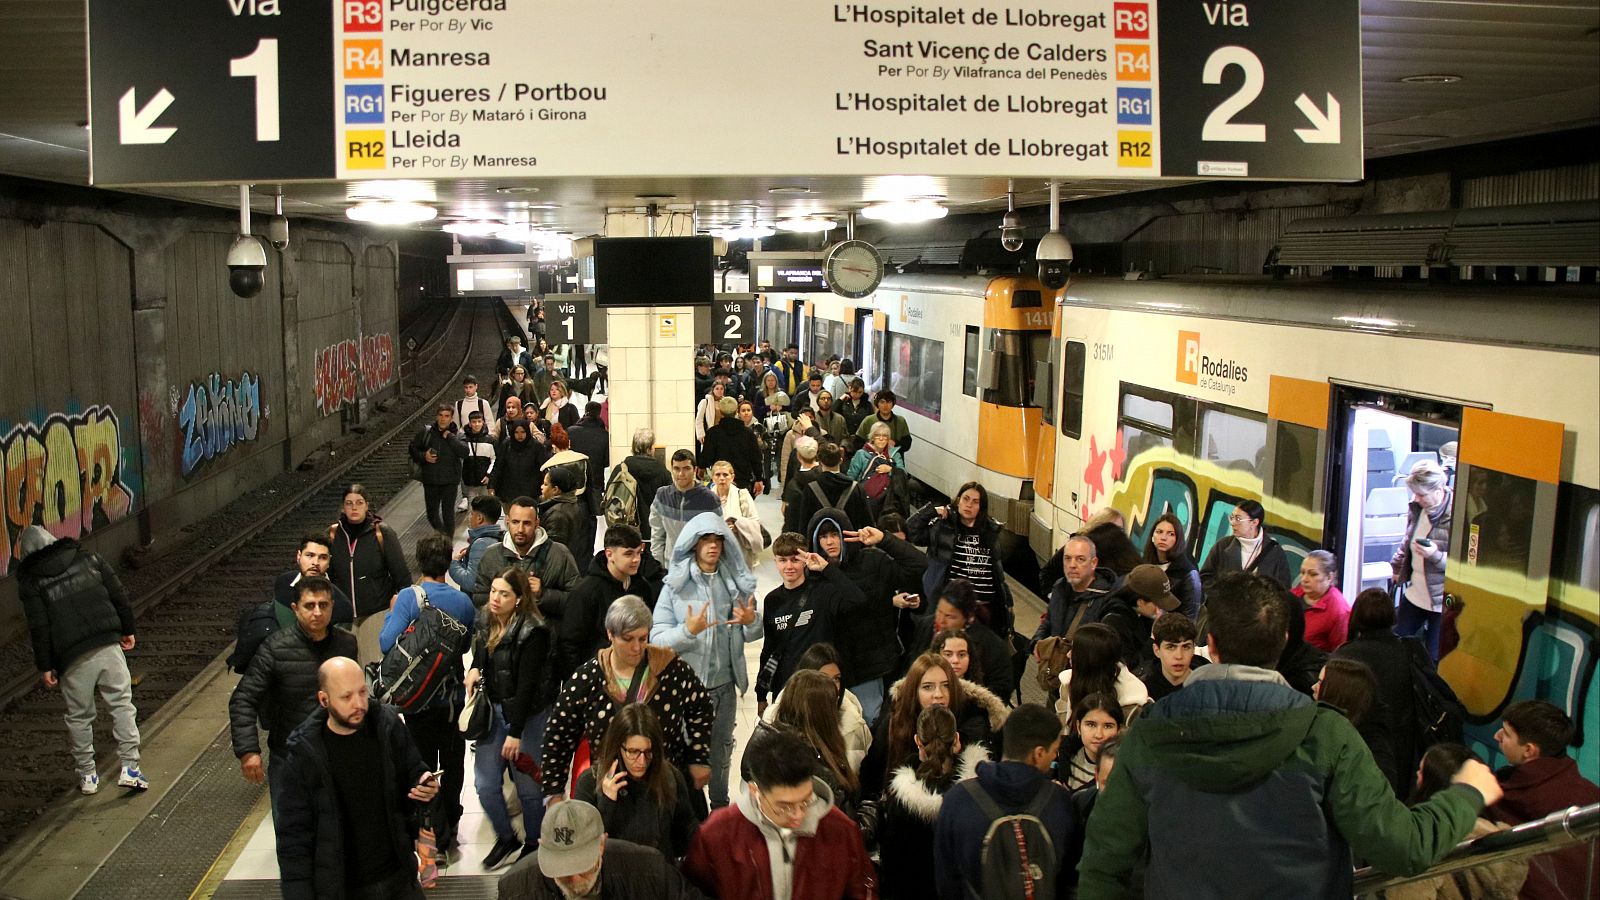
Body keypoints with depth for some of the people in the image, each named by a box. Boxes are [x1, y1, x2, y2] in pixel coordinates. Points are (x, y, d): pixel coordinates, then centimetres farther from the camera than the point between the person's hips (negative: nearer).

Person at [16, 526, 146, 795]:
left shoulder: (30, 581, 2)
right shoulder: (90, 559, 10)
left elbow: (39, 628, -3)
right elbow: (119, 597, 8)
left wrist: (45, 666, 2)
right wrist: (129, 630, 16)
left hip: (73, 658, -1)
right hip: (108, 646, 1)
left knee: (79, 716, 13)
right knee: (122, 705, 7)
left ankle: (87, 775, 21)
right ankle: (129, 768, 0)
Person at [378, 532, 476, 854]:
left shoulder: (409, 598, -17)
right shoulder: (463, 601, -7)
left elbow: (387, 643, -23)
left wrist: (392, 613, -6)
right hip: (454, 696, 3)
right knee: (453, 765, 18)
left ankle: (437, 835, 9)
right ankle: (450, 826, 33)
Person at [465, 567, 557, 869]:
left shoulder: (532, 632, -18)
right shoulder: (487, 623, 4)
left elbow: (527, 684, -19)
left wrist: (515, 732, -18)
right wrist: (474, 669, -2)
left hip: (527, 714, -6)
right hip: (493, 710, 6)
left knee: (527, 785, 2)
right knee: (485, 783, 5)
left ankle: (534, 844, 24)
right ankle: (505, 838, 28)